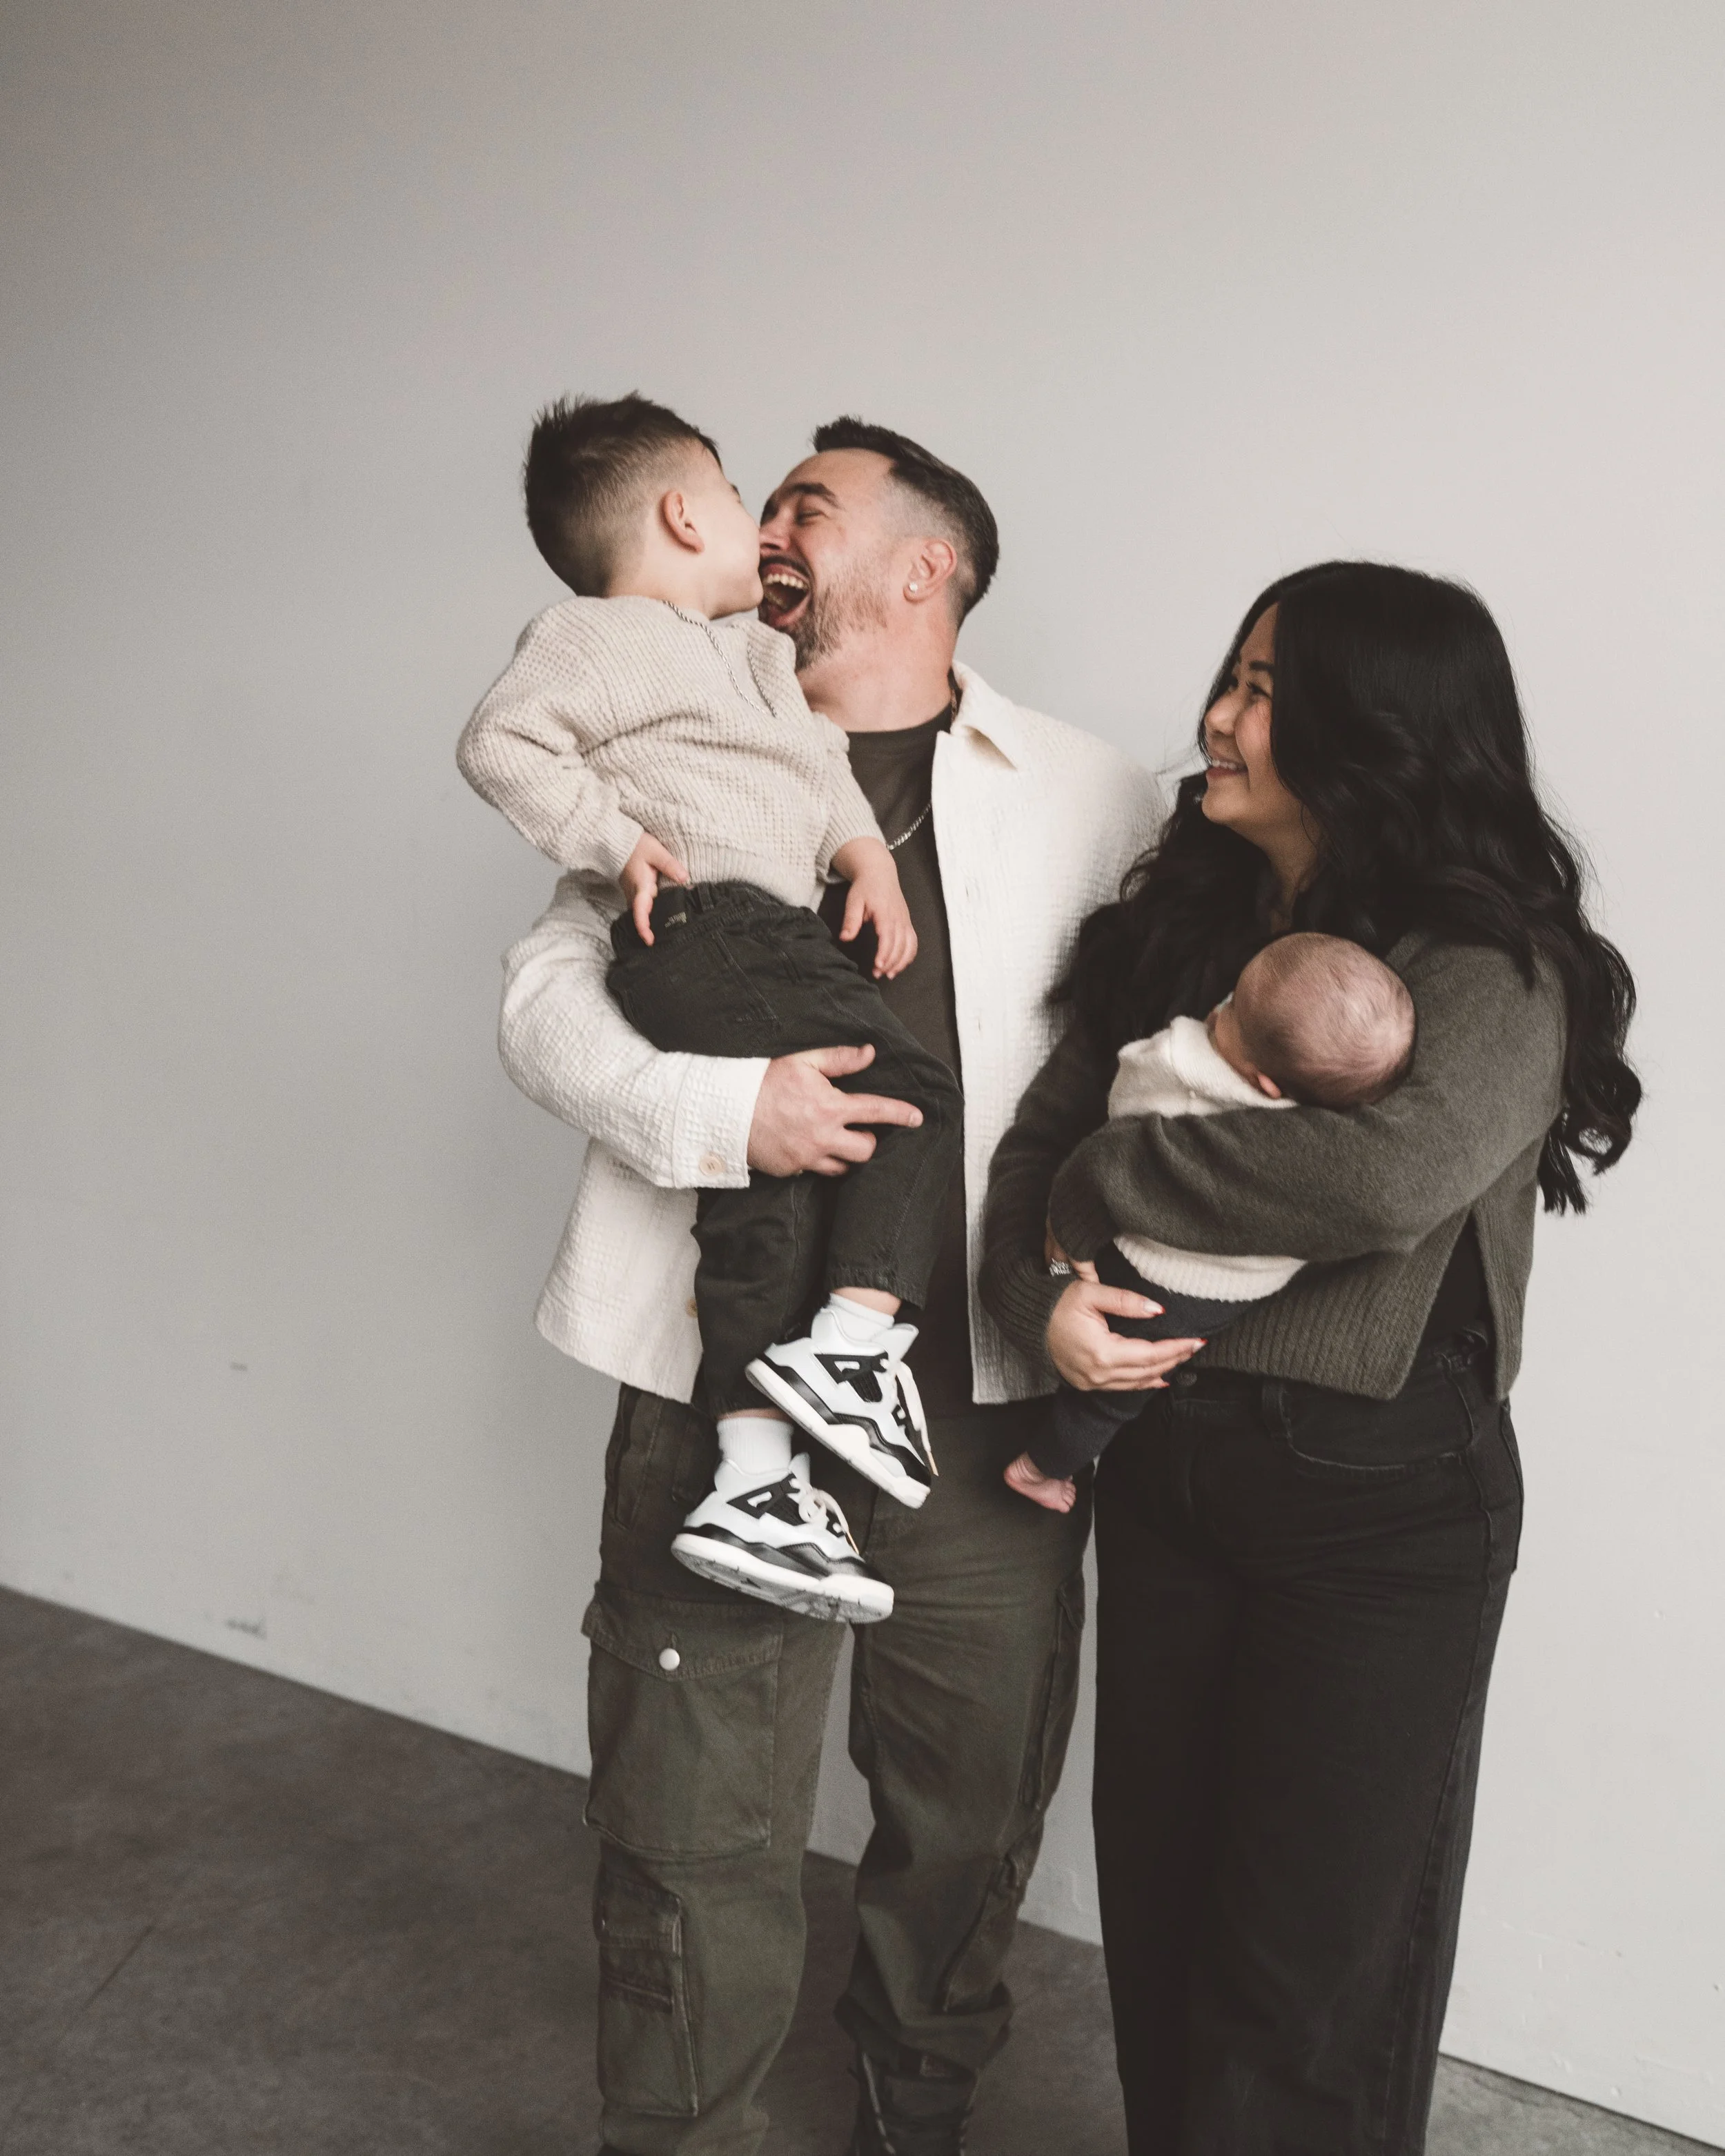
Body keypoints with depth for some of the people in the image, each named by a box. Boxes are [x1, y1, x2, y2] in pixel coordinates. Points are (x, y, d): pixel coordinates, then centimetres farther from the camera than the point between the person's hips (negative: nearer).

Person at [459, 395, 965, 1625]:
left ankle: (753, 1486, 6)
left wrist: (867, 854, 13)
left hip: (771, 938, 9)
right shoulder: (604, 640, 0)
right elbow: (501, 743, -9)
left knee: (758, 1198, 4)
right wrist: (618, 840, -11)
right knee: (917, 1097, -12)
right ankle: (852, 1339, -11)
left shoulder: (750, 655, 29)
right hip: (708, 934, -9)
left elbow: (817, 762, 30)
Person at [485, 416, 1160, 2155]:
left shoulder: (1088, 791, 5)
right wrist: (718, 1106, -16)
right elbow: (544, 997, 2)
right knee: (693, 1836, 7)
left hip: (990, 1410, 1)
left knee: (968, 1826, 18)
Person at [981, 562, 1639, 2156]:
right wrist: (1044, 1299, -17)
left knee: (1309, 1966, 8)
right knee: (1155, 1901, 19)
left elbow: (1392, 1173, -32)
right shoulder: (1182, 921, 6)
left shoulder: (1488, 967, -13)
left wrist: (1108, 1181, -21)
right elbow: (1040, 1133, 3)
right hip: (1163, 1457, 6)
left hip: (1381, 1499, -5)